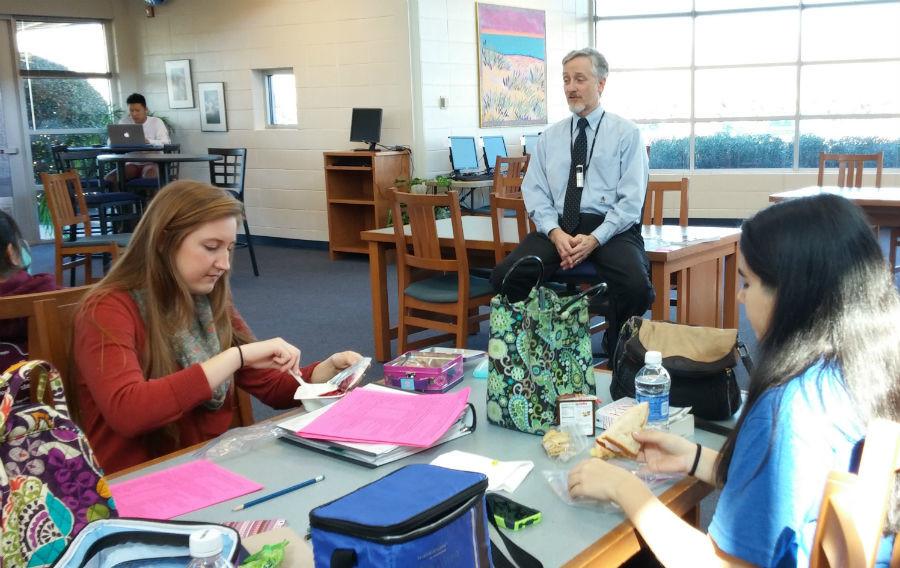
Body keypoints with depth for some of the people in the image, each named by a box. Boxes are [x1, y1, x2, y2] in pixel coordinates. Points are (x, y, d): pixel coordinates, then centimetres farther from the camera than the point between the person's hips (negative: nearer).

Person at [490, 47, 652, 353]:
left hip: (611, 227, -2)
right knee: (504, 277, -24)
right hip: (558, 226, 3)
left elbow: (632, 199, -2)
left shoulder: (626, 133, 6)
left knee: (636, 286, -33)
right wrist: (555, 233, -12)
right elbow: (535, 192, 8)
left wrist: (595, 239, -16)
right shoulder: (549, 137, 16)